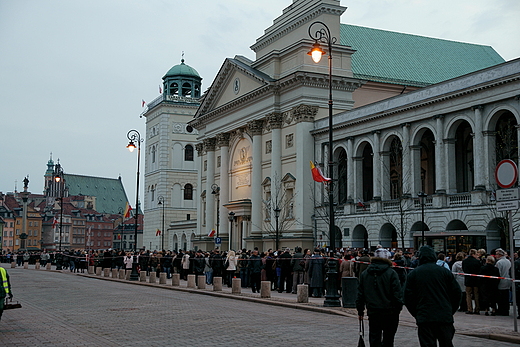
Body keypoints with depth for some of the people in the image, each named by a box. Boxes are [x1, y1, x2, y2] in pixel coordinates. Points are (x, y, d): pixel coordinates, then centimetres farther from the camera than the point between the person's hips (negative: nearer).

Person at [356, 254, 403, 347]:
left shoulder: (364, 274, 8)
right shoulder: (391, 273, -6)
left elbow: (360, 294, 10)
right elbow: (397, 294, -10)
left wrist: (360, 311, 15)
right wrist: (398, 309, -2)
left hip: (373, 312, 3)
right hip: (389, 312, -3)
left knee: (374, 339, 6)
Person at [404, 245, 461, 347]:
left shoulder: (413, 274, 2)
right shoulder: (445, 271, 4)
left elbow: (408, 298, 1)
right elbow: (457, 293, 6)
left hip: (424, 319, -1)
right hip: (445, 318, 1)